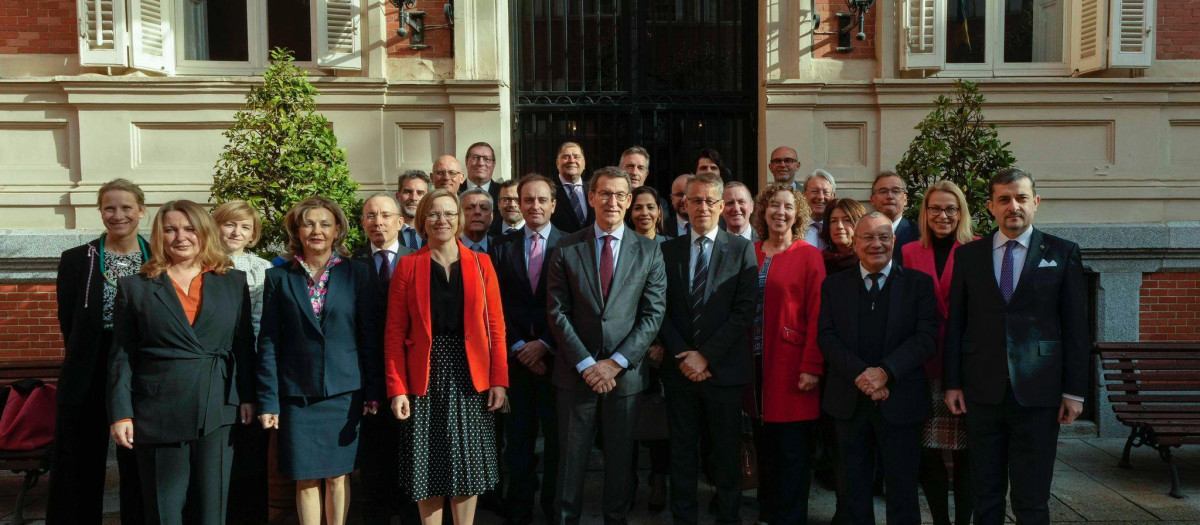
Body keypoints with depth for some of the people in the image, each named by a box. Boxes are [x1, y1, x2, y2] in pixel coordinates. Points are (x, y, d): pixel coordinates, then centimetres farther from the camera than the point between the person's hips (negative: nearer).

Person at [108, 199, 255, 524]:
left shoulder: (234, 282, 9)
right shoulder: (135, 287, 5)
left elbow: (244, 346, 9)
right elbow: (121, 357, 3)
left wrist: (247, 398, 3)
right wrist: (121, 413, -3)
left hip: (218, 412, 1)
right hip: (159, 413, -1)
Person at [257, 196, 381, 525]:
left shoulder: (357, 274, 2)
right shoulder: (279, 277, 4)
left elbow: (370, 337, 2)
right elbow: (268, 343, 3)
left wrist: (373, 392, -2)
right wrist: (268, 400, -2)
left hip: (345, 393, 0)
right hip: (297, 395, 1)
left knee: (338, 475, 6)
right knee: (306, 478, 5)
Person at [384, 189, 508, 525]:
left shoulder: (481, 263, 5)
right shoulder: (408, 266, 2)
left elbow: (496, 326, 3)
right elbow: (394, 333, -1)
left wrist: (499, 380, -5)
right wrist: (397, 389, -9)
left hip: (470, 378, 1)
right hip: (425, 380, -1)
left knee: (467, 464, 6)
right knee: (428, 467, 5)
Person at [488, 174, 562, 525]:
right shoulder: (502, 248, 8)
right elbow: (498, 306, 4)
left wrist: (544, 344, -10)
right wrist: (518, 347, -6)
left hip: (554, 355, -1)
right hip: (516, 356, 2)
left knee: (557, 435, 7)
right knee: (518, 439, 6)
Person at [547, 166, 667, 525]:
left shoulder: (649, 251, 2)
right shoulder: (567, 248, 1)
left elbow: (653, 314, -2)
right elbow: (558, 311, -3)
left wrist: (616, 362, -11)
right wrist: (586, 364, -11)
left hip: (625, 372, 1)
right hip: (576, 371, 0)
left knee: (620, 456, 12)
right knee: (571, 456, 7)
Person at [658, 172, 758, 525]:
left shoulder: (741, 249, 0)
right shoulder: (668, 250, 8)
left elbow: (744, 310, -7)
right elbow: (661, 310, 4)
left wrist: (707, 355, -12)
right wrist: (682, 356, -9)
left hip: (723, 369, -2)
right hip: (680, 369, 2)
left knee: (726, 453, 8)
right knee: (682, 452, 9)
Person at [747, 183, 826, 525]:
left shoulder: (808, 256, -2)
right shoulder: (750, 254, 10)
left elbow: (816, 315, -8)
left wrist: (812, 366, -15)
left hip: (791, 364, -4)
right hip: (755, 361, 4)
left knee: (791, 449, 0)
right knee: (764, 444, 12)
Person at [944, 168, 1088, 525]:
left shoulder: (1063, 253, 4)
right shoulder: (967, 255, 8)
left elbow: (1076, 326, 2)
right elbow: (955, 322, 7)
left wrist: (1075, 391, -2)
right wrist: (952, 383, 2)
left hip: (1038, 392, -1)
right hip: (982, 391, 2)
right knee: (985, 495, 10)